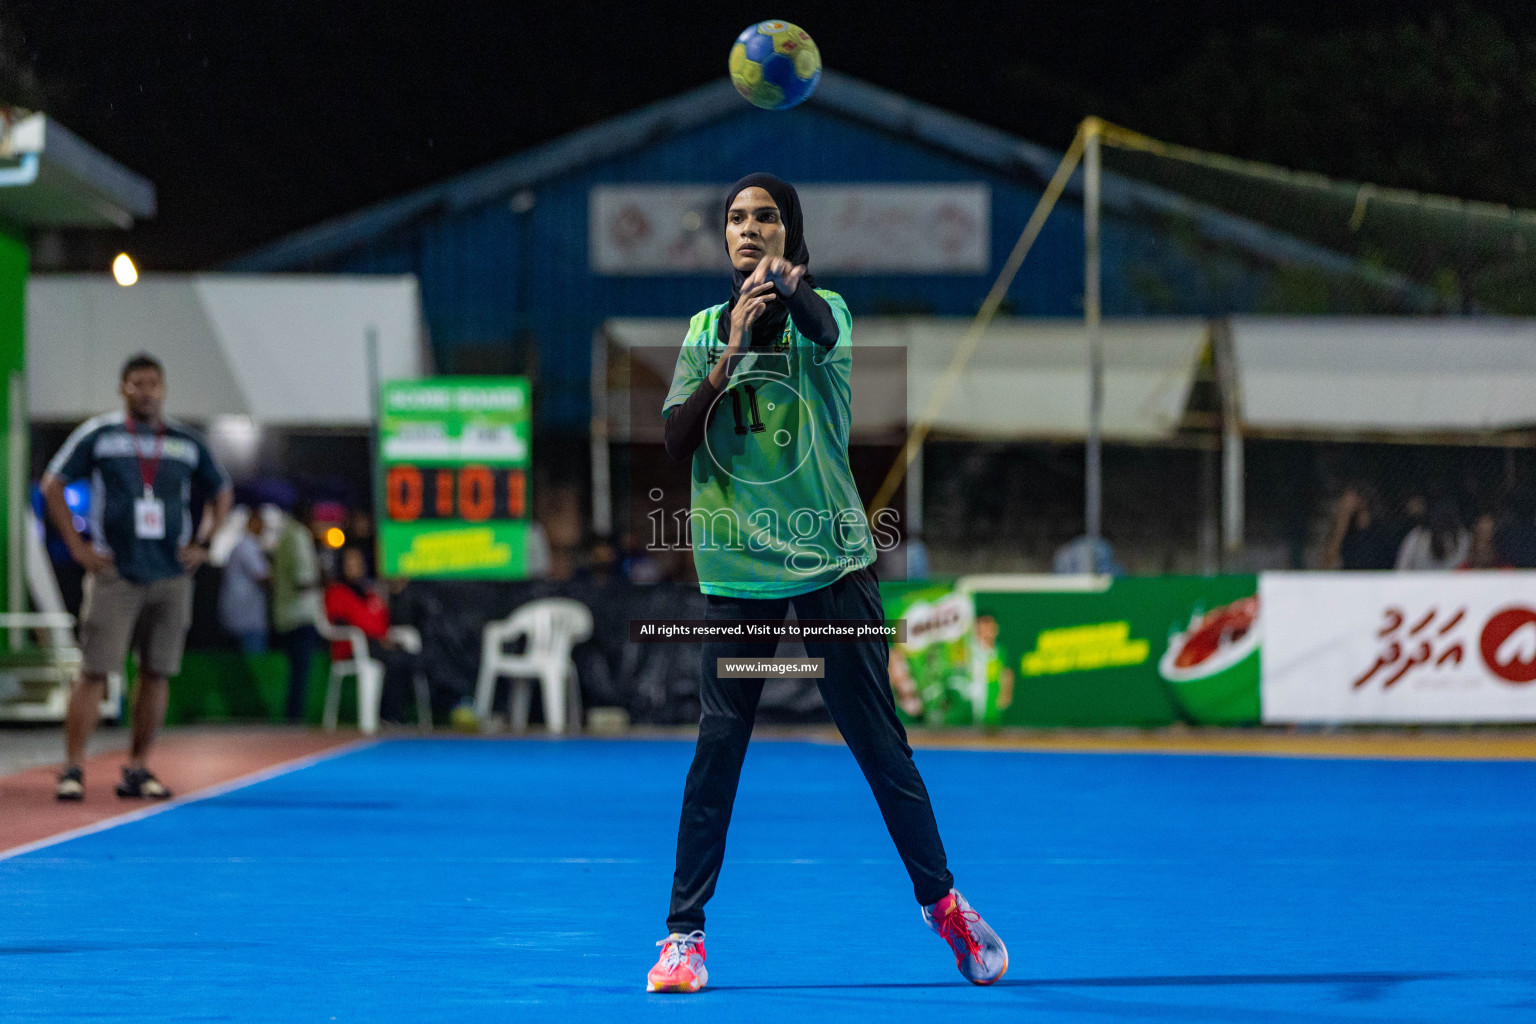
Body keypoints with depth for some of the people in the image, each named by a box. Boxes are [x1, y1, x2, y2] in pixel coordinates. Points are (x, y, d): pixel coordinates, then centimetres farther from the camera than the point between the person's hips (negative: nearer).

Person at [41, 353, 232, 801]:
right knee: (95, 673, -8)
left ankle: (137, 771, 11)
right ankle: (72, 769, -7)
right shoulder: (97, 435, 0)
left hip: (171, 575, 3)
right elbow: (52, 485, 4)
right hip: (115, 574, -3)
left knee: (156, 675, 4)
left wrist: (201, 544, 9)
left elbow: (222, 494, 21)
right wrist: (77, 546, -3)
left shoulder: (188, 443, 8)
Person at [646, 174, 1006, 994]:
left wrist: (788, 285, -51)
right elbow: (675, 443, -3)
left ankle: (942, 901, 18)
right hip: (737, 569, 2)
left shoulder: (822, 308, -1)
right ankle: (683, 932, 2)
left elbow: (823, 331, -28)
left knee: (877, 738, 3)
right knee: (718, 744, -3)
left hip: (830, 559, -2)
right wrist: (730, 355, -17)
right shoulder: (706, 328, 7)